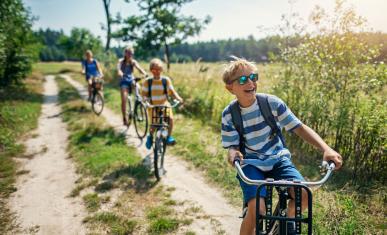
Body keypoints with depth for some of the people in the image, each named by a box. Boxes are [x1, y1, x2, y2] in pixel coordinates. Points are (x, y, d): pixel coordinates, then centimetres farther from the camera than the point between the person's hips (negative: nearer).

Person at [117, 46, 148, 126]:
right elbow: (118, 67, -28)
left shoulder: (133, 62, 0)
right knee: (124, 100, -13)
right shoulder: (121, 61, -7)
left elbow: (139, 68, -17)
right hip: (124, 81, -3)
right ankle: (124, 118, -3)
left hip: (131, 80, 3)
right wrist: (119, 73, -52)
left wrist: (145, 74, -38)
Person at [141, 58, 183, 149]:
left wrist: (178, 98, -21)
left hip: (164, 105, 1)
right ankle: (150, 137, 26)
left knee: (170, 118, -24)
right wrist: (144, 100, -25)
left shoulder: (166, 80, -3)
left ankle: (169, 137, -3)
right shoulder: (147, 81, -5)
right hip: (152, 106, -1)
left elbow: (172, 91, -4)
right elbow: (143, 94, -4)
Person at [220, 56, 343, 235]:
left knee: (303, 195, -22)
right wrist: (233, 154, -34)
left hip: (277, 158, 2)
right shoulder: (229, 115, -11)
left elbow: (299, 128, -12)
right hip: (251, 163, -1)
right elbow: (232, 146, -8)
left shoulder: (272, 103, -12)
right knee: (256, 210, -25)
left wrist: (326, 149, -26)